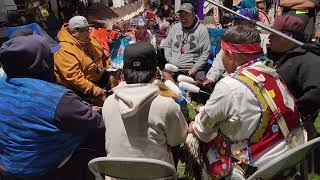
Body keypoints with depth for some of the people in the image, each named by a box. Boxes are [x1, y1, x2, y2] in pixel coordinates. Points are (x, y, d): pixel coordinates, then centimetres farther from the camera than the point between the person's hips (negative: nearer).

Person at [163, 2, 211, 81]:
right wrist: (170, 61, 1)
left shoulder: (202, 30, 0)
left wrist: (195, 68, -11)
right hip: (173, 67, 4)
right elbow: (167, 46, 17)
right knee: (164, 75, -22)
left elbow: (206, 52, -4)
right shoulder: (175, 28, 13)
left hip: (193, 68, -3)